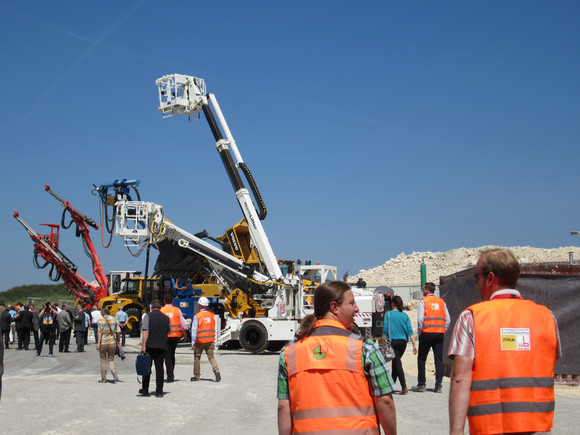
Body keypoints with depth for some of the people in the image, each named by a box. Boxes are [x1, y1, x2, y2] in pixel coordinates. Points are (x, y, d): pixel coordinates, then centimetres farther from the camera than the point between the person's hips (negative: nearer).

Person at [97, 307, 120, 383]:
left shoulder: (100, 320, -5)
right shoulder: (114, 319, 5)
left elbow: (99, 332, -13)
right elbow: (118, 331, 3)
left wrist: (98, 343, -14)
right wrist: (118, 340, 13)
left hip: (103, 343, -3)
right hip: (112, 342, 3)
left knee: (103, 361, 10)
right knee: (111, 360, 12)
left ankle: (103, 379, 17)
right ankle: (115, 376, -9)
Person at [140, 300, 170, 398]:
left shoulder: (148, 316, -4)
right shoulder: (166, 318, 8)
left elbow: (146, 332, -12)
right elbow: (168, 332, 16)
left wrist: (143, 346, -14)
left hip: (150, 346, -2)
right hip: (162, 346, 2)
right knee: (159, 368, 5)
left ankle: (145, 390, 16)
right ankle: (159, 391, 2)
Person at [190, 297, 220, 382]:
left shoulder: (197, 316, -10)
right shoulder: (212, 315, 4)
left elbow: (194, 330, -12)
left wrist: (193, 342, -11)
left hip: (200, 341, -3)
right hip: (210, 340, 3)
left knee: (197, 358, 10)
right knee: (211, 357, 5)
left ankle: (196, 376, 17)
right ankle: (216, 370, -17)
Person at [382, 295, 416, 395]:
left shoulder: (388, 314, -2)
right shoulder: (405, 315, 8)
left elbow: (385, 330, -6)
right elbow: (410, 331, 2)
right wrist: (414, 345, 1)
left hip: (393, 341, -5)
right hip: (403, 342, 5)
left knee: (397, 364, -6)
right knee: (395, 363, 19)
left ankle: (404, 387, -18)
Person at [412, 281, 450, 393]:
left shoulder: (423, 301, -2)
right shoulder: (441, 302, 11)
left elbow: (420, 319, -10)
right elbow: (448, 319, 6)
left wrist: (419, 332, 0)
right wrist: (443, 331, 12)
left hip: (427, 333, -4)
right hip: (440, 333, 4)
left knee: (421, 359, 7)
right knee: (439, 360, 5)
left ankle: (421, 385, 8)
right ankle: (438, 386, 1)